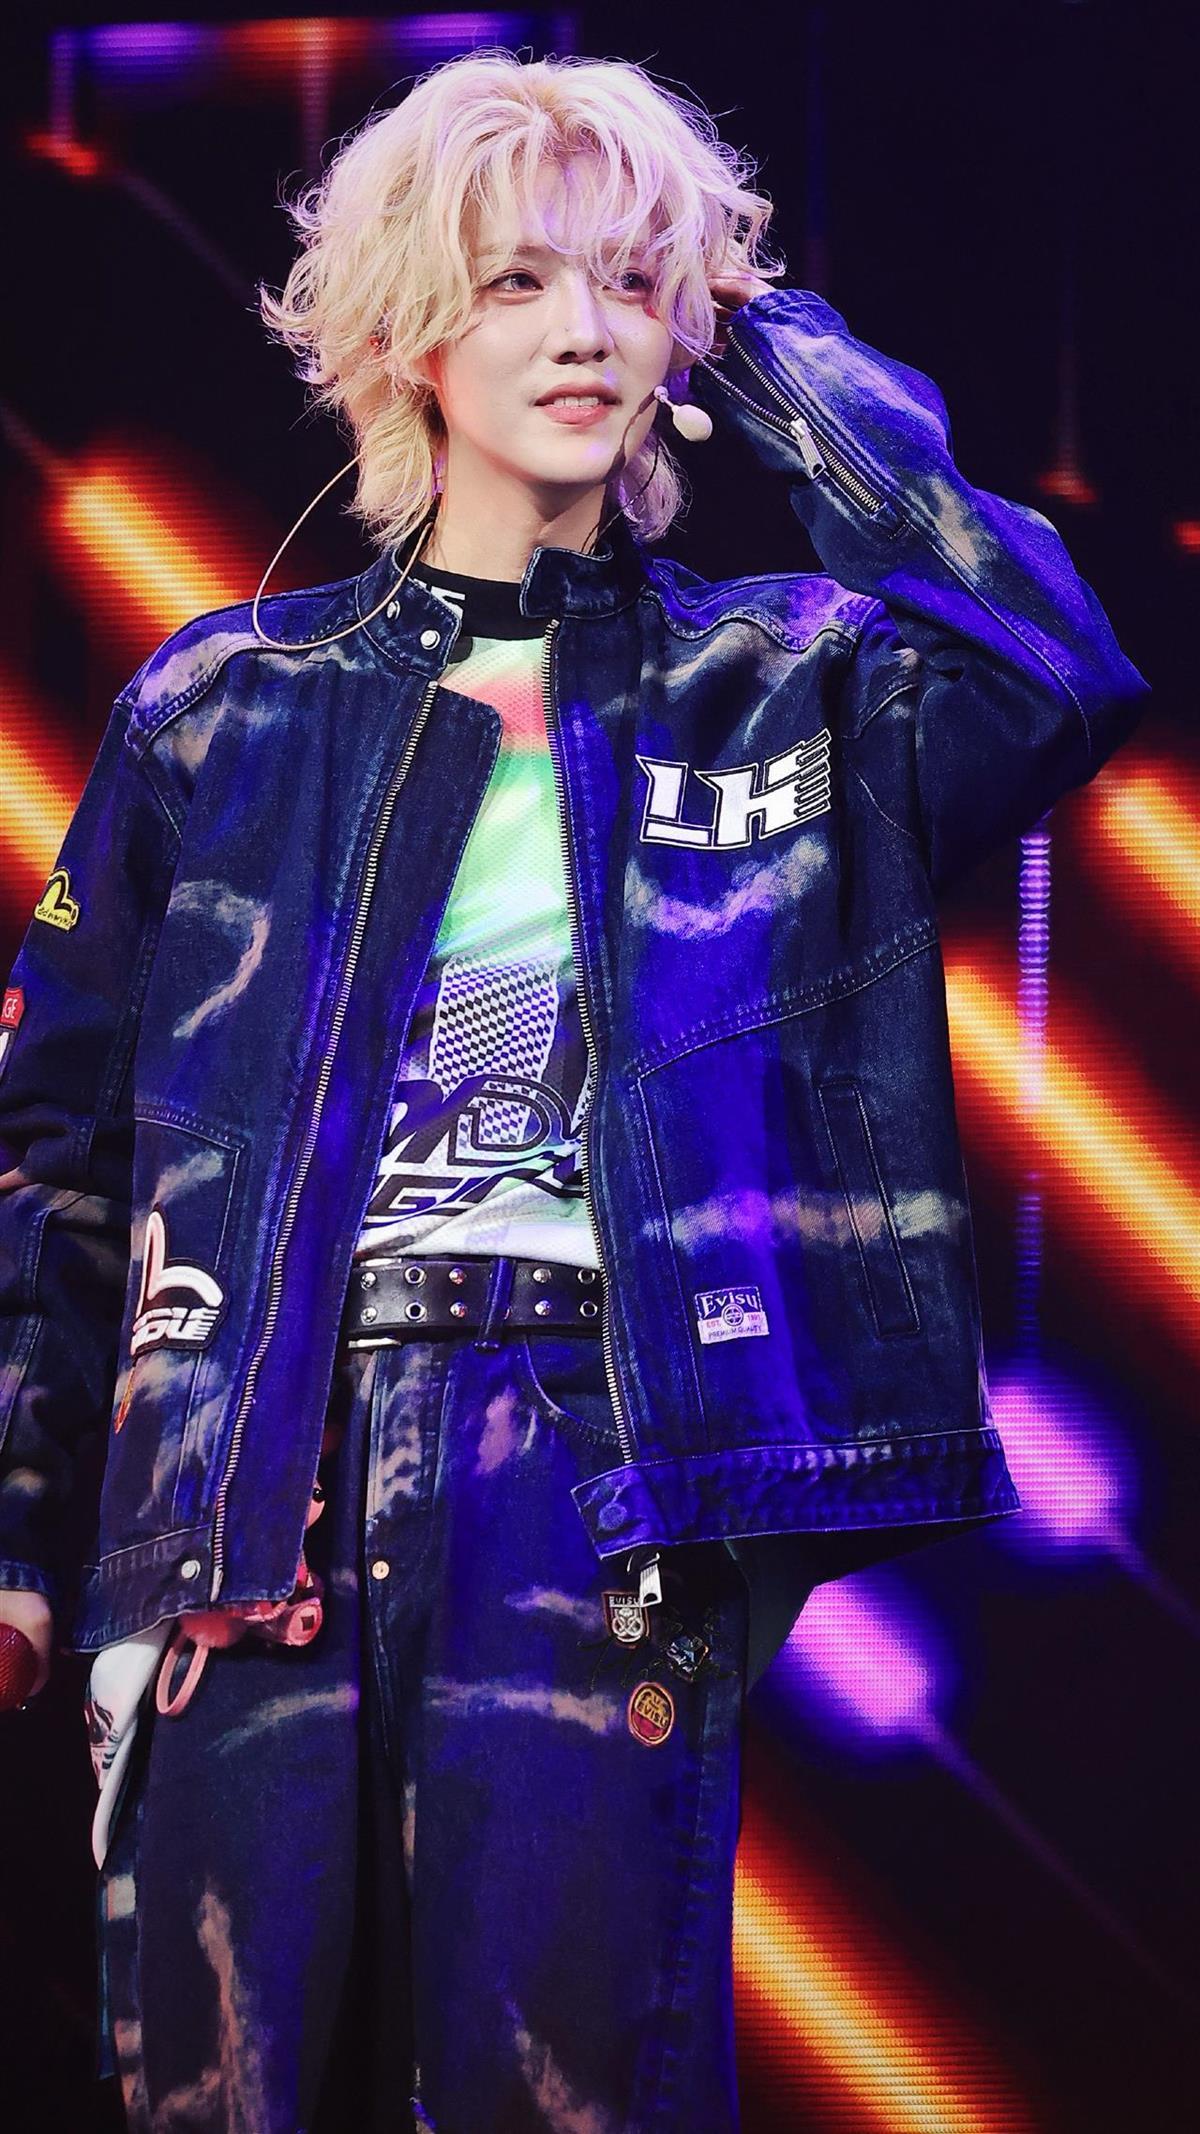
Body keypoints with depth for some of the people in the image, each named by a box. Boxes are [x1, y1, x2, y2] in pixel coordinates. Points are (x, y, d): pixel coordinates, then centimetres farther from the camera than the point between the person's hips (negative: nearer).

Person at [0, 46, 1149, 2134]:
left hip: (603, 1473, -1)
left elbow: (1054, 674, -13)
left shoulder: (771, 693, 9)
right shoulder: (227, 705, 11)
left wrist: (786, 362, -2)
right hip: (253, 1487, 1)